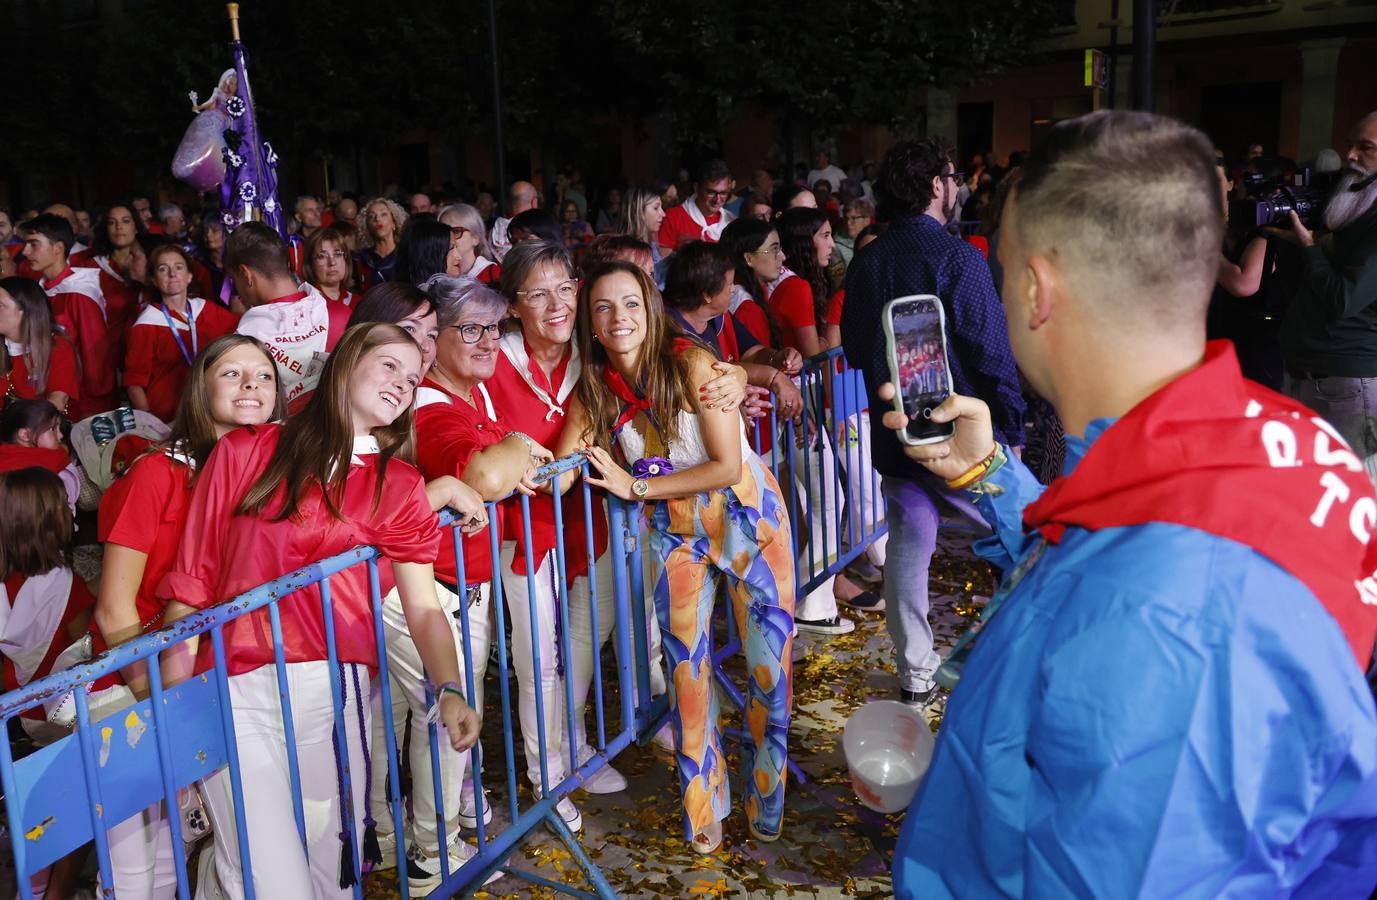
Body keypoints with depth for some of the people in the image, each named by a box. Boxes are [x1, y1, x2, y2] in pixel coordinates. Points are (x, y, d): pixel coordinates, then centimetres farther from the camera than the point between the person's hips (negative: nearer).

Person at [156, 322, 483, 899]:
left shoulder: (401, 488, 11)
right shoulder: (244, 453, 6)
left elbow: (423, 606, 1)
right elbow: (191, 583, 4)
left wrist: (450, 690, -15)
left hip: (338, 690, 2)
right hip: (237, 692, -2)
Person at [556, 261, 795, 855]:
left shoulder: (690, 362, -19)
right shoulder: (593, 388, -6)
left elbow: (726, 465, -20)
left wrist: (635, 487, -17)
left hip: (747, 513, -3)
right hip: (675, 530, 3)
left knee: (769, 661, 2)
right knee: (686, 666, 6)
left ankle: (766, 803, 24)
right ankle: (703, 810, 23)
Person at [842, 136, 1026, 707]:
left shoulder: (864, 262, 4)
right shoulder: (957, 257, -15)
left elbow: (854, 349, 13)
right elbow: (991, 352, -16)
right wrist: (1011, 428, -7)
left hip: (893, 436, 6)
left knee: (907, 548, 12)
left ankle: (915, 675, 20)